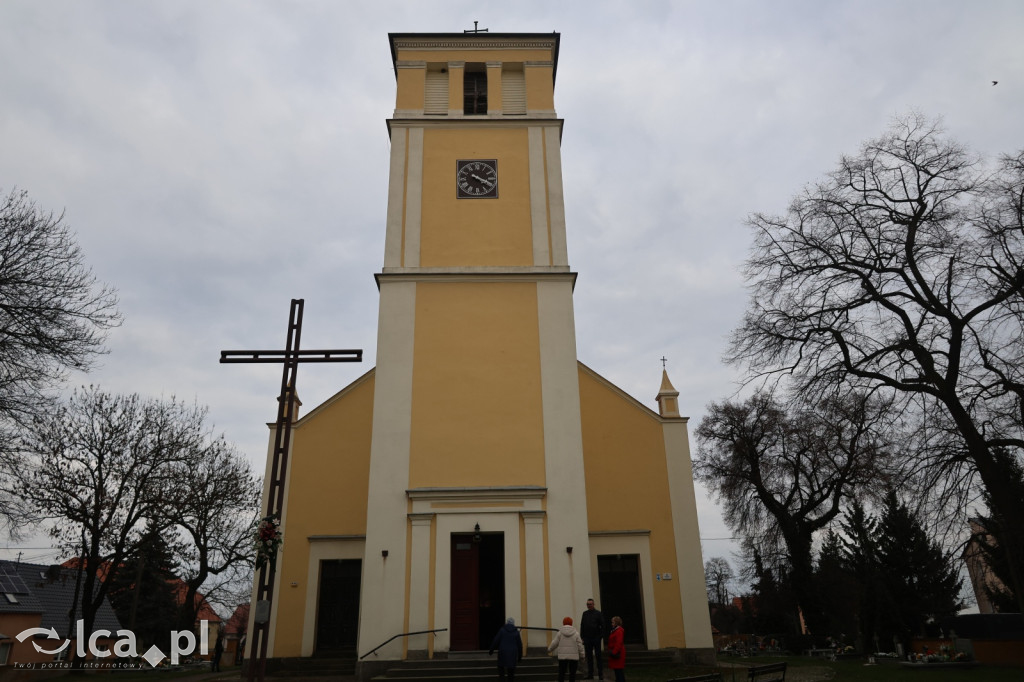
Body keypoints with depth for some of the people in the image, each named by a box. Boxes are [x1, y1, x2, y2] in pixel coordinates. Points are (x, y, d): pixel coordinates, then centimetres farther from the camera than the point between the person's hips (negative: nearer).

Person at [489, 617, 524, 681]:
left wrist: (491, 651, 6)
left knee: (501, 667, 11)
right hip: (513, 654, 1)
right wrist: (519, 657, 14)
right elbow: (519, 645, 5)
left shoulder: (502, 630, -2)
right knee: (511, 670, 10)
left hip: (503, 652, -1)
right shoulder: (516, 632, 3)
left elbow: (496, 641, -3)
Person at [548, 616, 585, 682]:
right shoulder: (576, 633, -1)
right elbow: (580, 646, 0)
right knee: (572, 673, 7)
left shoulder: (560, 633, 0)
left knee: (561, 672, 8)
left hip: (562, 656, 0)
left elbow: (554, 643, 4)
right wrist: (581, 655, 12)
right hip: (573, 657, 0)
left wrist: (549, 649, 21)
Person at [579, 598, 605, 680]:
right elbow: (582, 626, 9)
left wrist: (601, 636, -10)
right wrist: (582, 637, 3)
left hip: (596, 638, -3)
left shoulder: (598, 613, -1)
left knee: (598, 656, 1)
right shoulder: (584, 614, 9)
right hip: (587, 638, 3)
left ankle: (600, 674, 6)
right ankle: (590, 674, 10)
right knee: (589, 657, 6)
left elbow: (602, 626, -3)